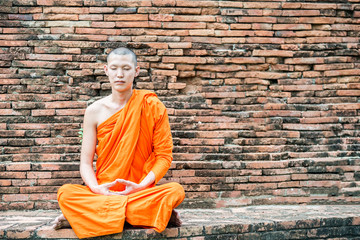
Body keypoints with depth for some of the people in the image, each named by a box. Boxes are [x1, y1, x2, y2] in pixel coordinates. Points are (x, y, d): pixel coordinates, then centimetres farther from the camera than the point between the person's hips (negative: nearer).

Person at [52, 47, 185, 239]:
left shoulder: (152, 106, 2)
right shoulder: (95, 111, 6)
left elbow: (164, 155, 0)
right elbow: (86, 162, 4)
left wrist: (141, 185, -16)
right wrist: (97, 189, -18)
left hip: (141, 193, 0)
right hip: (104, 193, 1)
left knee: (176, 190, -31)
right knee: (65, 193, -28)